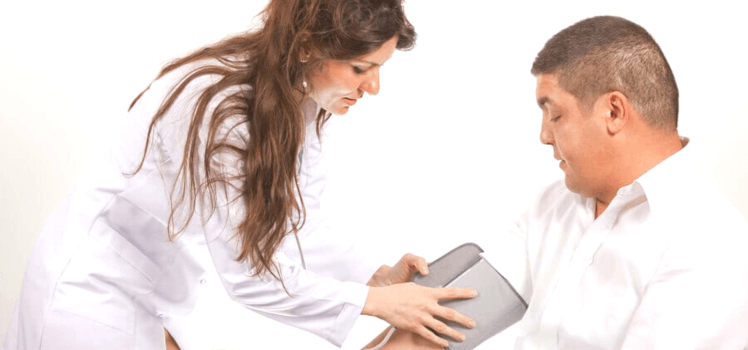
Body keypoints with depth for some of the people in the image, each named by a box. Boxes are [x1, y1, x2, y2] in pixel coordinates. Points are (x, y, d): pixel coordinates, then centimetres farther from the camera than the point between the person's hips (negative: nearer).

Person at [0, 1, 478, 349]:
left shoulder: (303, 101, -6)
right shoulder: (220, 109, -32)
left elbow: (295, 223, -3)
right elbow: (250, 272, -27)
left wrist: (378, 276, -15)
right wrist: (376, 301, -22)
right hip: (94, 294, -8)